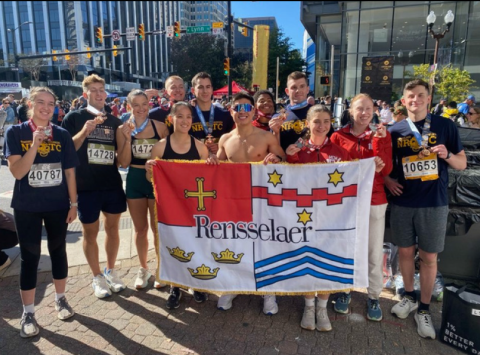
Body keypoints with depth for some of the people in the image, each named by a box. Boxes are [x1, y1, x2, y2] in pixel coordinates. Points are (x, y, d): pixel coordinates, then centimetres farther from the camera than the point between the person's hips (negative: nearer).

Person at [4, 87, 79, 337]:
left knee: (58, 251, 13)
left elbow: (70, 172, 3)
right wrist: (35, 143, -25)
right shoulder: (15, 133, -6)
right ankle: (28, 313, 19)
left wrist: (73, 203, 1)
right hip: (27, 207, -2)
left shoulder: (62, 135, 0)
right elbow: (17, 172, -14)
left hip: (58, 205, 2)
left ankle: (60, 298, 32)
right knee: (29, 257, 5)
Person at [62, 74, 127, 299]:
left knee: (112, 228, 12)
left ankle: (110, 270, 30)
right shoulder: (74, 118, -1)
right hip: (86, 186, -3)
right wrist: (85, 132, -20)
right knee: (90, 232, 7)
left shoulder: (114, 121, 9)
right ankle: (97, 277, 24)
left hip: (112, 183, 3)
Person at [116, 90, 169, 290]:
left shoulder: (160, 127, -5)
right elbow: (124, 163, -6)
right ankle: (143, 269, 32)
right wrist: (128, 138, -16)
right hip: (135, 181, 2)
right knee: (140, 229, 14)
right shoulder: (123, 129, -1)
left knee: (158, 228, 7)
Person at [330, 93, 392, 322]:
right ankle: (344, 291, 31)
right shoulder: (338, 136, -1)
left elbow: (386, 170, -8)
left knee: (374, 251, 8)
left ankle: (374, 297, 26)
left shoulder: (382, 135, 2)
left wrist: (379, 141, -17)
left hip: (374, 200, 1)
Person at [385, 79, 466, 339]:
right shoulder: (395, 131, 3)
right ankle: (409, 296, 33)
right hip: (402, 202, 2)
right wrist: (387, 180, -4)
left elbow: (462, 163, 2)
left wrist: (447, 155, -18)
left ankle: (424, 308, 22)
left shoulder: (445, 126, -1)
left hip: (434, 203, -2)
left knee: (428, 257, 6)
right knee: (405, 251, 12)